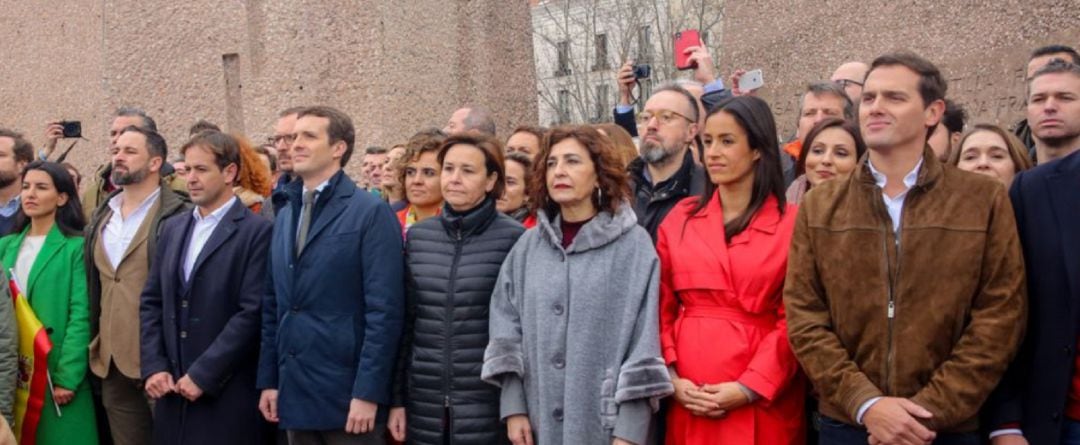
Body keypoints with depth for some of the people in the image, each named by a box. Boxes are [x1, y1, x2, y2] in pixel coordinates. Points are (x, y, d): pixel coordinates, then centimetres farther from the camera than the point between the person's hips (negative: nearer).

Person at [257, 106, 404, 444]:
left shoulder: (371, 213, -7)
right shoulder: (284, 216, 15)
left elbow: (384, 311, -13)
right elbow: (273, 307, 15)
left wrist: (367, 393, -17)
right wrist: (268, 379, 9)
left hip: (347, 394, -6)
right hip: (296, 394, 6)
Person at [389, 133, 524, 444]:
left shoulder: (513, 238, -6)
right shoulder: (417, 236, 6)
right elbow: (405, 321, 9)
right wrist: (397, 398, 7)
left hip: (487, 404, -3)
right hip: (424, 402, 4)